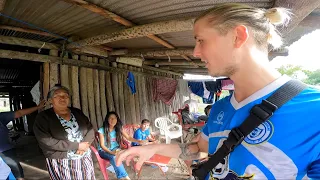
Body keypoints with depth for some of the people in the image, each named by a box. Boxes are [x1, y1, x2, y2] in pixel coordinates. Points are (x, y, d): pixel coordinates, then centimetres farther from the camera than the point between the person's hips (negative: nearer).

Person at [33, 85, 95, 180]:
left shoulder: (77, 112, 6)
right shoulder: (43, 117, -7)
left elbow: (90, 129, 5)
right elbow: (47, 142, -18)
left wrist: (85, 145, -16)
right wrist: (77, 146, -20)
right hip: (61, 163, -4)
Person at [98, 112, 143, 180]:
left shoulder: (119, 129, -1)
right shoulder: (102, 130, -13)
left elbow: (128, 138, -4)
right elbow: (102, 145, -15)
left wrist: (138, 141, -22)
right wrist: (111, 152, -31)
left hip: (115, 149, 3)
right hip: (104, 151, -3)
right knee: (114, 157, -34)